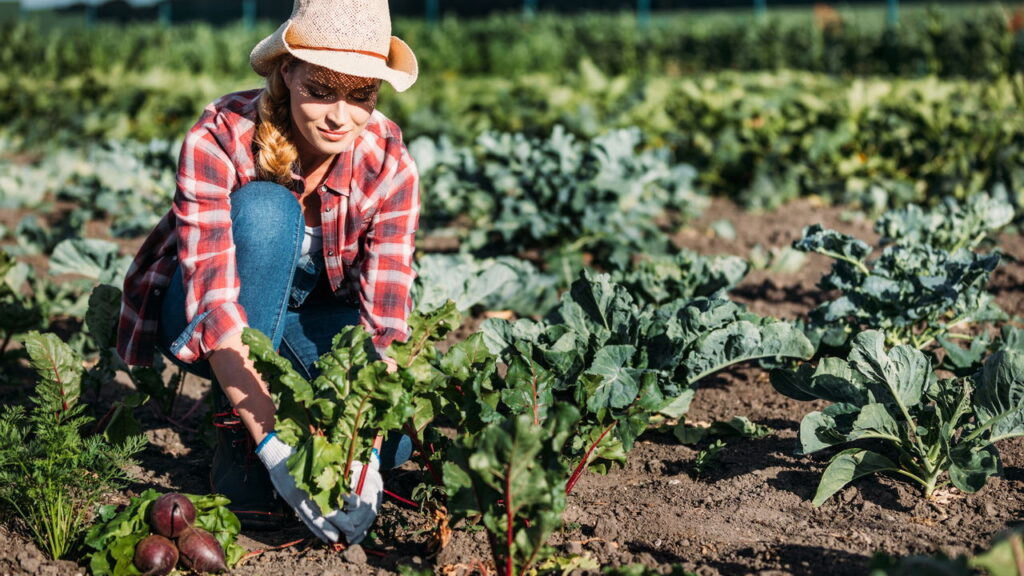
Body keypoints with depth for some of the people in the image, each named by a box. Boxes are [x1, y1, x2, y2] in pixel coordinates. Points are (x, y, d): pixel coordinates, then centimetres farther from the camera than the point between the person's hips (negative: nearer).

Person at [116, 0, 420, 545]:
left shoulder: (388, 164, -21)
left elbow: (386, 323, -24)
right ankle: (236, 440, -24)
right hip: (201, 325, -2)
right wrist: (274, 445, -45)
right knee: (264, 208, -34)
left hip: (312, 320, 2)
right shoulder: (219, 137, -29)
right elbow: (215, 307, -36)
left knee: (393, 440, -26)